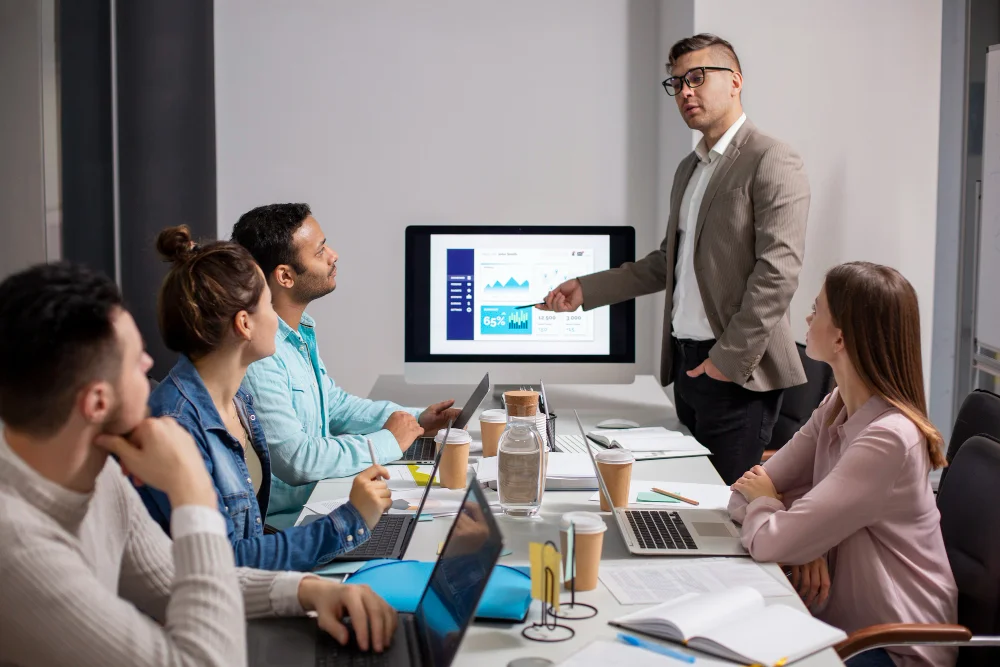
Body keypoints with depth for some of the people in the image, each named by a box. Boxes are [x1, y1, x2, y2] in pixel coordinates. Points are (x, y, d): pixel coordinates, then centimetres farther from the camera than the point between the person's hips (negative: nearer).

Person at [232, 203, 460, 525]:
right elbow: (296, 459, -28)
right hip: (281, 520, -9)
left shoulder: (300, 330, 8)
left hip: (319, 496, 9)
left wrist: (416, 419, 9)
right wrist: (389, 442, -15)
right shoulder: (256, 353, -25)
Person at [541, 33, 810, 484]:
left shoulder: (772, 163, -9)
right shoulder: (689, 169, 18)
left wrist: (730, 357, -18)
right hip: (686, 361, 8)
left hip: (737, 372, -8)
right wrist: (586, 290, 12)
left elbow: (777, 271, -16)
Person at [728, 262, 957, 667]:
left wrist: (764, 499, -6)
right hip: (838, 623, 6)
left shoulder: (888, 438, -25)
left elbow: (771, 542, -27)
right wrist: (803, 541, -19)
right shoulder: (835, 410, 2)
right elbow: (747, 495, -1)